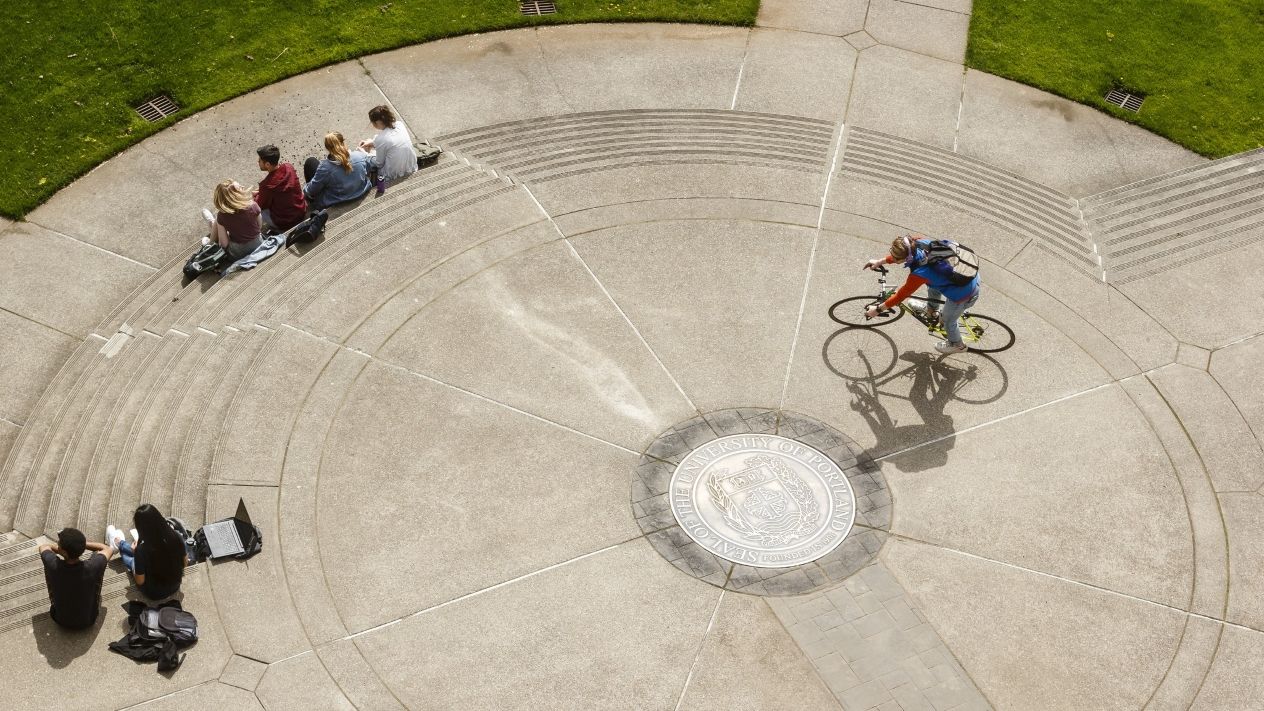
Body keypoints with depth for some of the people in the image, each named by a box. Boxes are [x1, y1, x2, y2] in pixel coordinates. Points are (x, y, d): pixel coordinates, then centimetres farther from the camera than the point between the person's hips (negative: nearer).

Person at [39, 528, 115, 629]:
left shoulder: (53, 565, -31)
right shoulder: (92, 568, -33)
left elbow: (44, 547, -6)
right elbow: (109, 549, -9)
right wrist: (81, 543, -7)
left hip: (60, 620, 1)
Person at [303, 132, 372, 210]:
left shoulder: (325, 167, -30)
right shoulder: (360, 155, -22)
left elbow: (311, 190, -17)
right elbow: (367, 172, 1)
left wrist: (305, 190, 7)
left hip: (334, 203, -4)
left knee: (310, 162, 12)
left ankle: (313, 202, 29)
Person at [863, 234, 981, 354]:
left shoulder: (920, 274, -33)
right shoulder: (918, 242, -16)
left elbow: (901, 295, -19)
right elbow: (900, 254, 7)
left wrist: (878, 309, -8)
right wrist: (879, 261, 11)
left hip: (964, 294, -6)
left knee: (948, 321, 23)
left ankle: (957, 345, 51)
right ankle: (931, 311, 56)